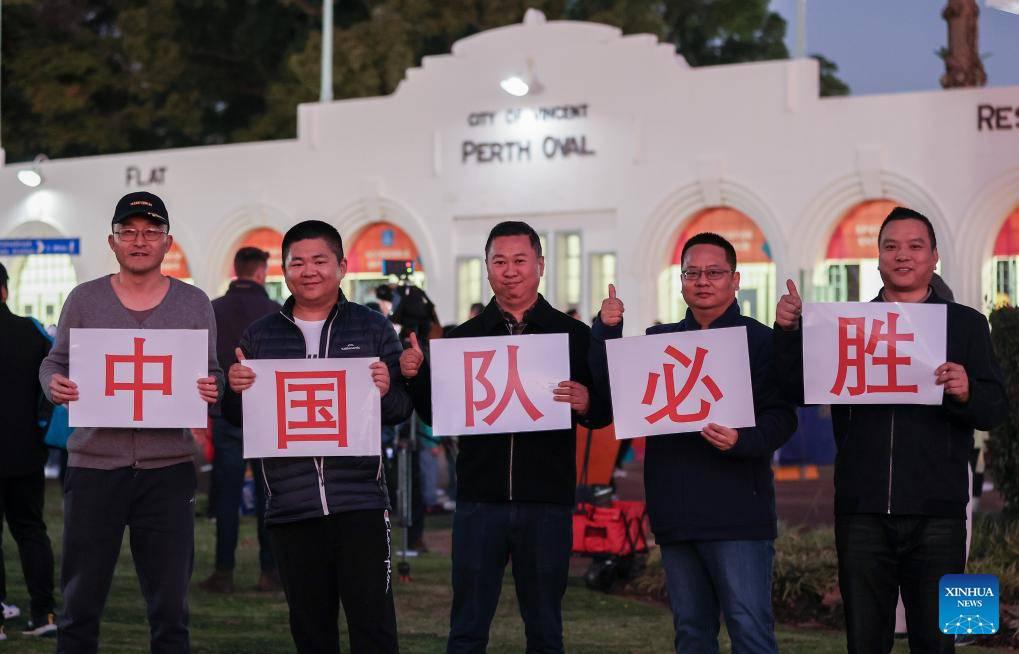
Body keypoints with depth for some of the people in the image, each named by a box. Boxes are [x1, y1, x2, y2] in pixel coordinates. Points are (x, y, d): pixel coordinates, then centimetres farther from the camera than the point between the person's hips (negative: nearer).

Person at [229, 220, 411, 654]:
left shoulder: (372, 328, 5)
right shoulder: (260, 336, 10)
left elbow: (402, 410, 4)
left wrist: (386, 392, -18)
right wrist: (236, 390, -9)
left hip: (360, 502, -2)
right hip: (290, 507, 2)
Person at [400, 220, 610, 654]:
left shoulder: (574, 336, 4)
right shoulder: (462, 337, 8)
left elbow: (605, 412, 2)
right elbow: (436, 415, 6)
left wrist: (586, 403, -20)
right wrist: (414, 377, -11)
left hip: (547, 503, -1)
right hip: (479, 500, 1)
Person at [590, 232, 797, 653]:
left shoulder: (760, 341, 0)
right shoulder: (658, 341, 15)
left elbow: (782, 417, -8)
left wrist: (742, 440, -27)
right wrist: (606, 330, -8)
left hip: (737, 513, -5)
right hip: (676, 516, 5)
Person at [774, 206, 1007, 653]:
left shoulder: (965, 324, 6)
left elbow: (995, 411, 0)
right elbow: (798, 390, 4)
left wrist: (966, 394, -22)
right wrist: (788, 331, -11)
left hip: (935, 514, -1)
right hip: (862, 511, 1)